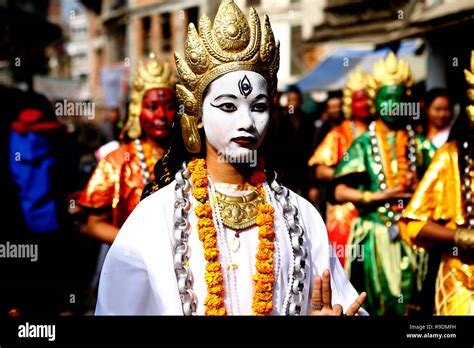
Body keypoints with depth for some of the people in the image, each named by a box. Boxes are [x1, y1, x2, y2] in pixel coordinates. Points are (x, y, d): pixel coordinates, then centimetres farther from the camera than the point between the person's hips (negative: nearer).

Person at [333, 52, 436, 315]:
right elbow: (340, 193, -6)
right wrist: (381, 196, -14)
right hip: (376, 234, -2)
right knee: (379, 302, 3)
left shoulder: (418, 143, 9)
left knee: (410, 301, 4)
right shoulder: (364, 143, 1)